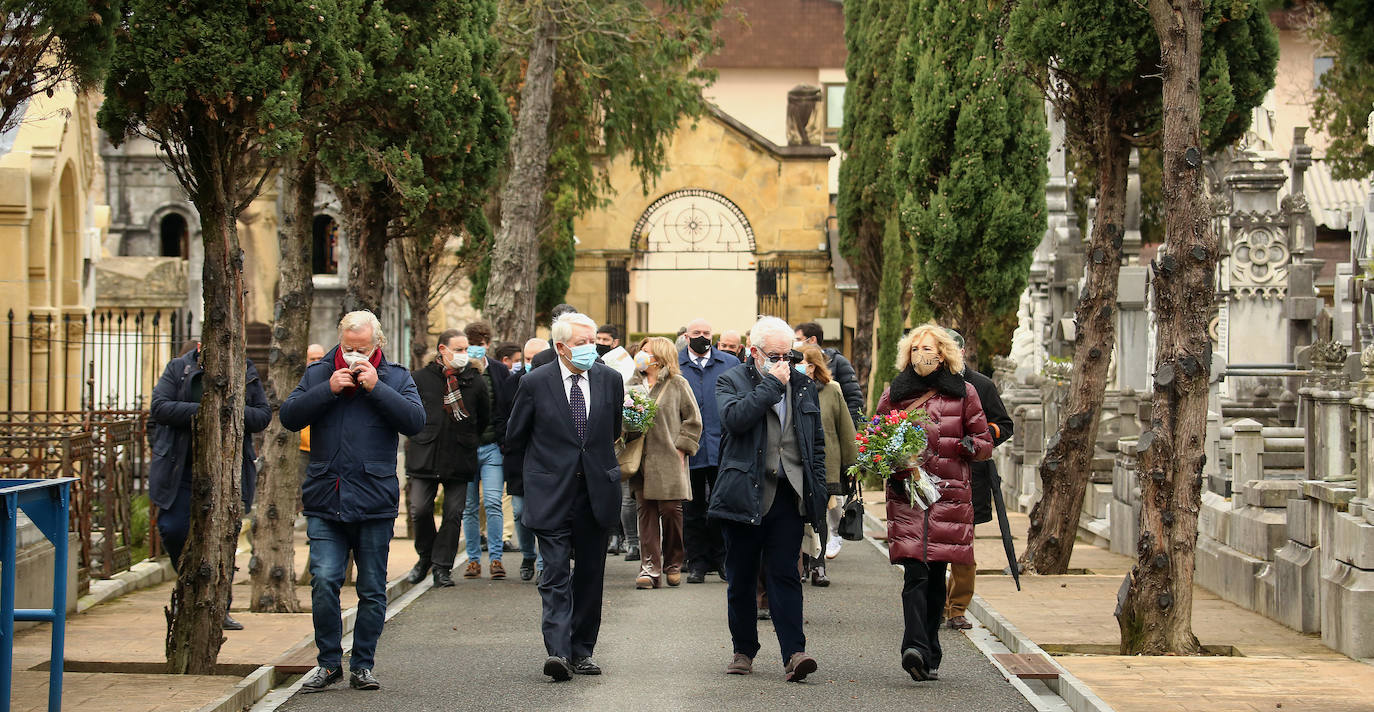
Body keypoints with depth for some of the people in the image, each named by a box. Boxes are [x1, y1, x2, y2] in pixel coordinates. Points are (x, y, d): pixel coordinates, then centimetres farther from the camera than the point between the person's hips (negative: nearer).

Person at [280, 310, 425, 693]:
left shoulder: (395, 378, 5)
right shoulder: (318, 374, 9)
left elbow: (415, 422, -9)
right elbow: (289, 416, -1)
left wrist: (376, 387, -14)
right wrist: (329, 389, -11)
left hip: (375, 503, 0)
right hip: (325, 502, 0)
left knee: (372, 589, 5)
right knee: (324, 582, -9)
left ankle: (362, 665, 16)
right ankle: (328, 662, 4)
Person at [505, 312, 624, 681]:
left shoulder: (609, 380, 3)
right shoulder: (536, 383, -5)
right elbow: (514, 436, 7)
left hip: (596, 491, 3)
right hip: (552, 494, -3)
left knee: (590, 574, 9)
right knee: (556, 574, -10)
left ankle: (581, 650, 18)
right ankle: (558, 651, -18)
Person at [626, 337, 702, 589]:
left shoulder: (677, 383, 2)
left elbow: (693, 420, 2)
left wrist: (681, 448, -5)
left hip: (668, 460, -4)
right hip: (641, 461, 4)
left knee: (671, 510, -4)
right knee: (646, 511, 0)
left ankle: (673, 564, 12)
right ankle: (651, 566, 0)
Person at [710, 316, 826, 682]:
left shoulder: (804, 385, 14)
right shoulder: (731, 381, 2)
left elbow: (817, 443, 18)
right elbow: (735, 418, -19)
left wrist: (818, 492, 10)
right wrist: (772, 385, -14)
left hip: (788, 496, 1)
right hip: (744, 496, -1)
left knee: (784, 575, -6)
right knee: (741, 577, 7)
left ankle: (794, 653, -12)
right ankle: (744, 650, 19)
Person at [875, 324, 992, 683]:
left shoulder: (962, 392, 8)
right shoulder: (894, 393, 11)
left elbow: (984, 445, 11)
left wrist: (964, 445, -10)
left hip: (949, 492, 1)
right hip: (906, 493, 0)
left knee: (936, 575, 4)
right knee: (916, 572, -15)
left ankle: (927, 656, 14)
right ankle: (917, 648, -27)